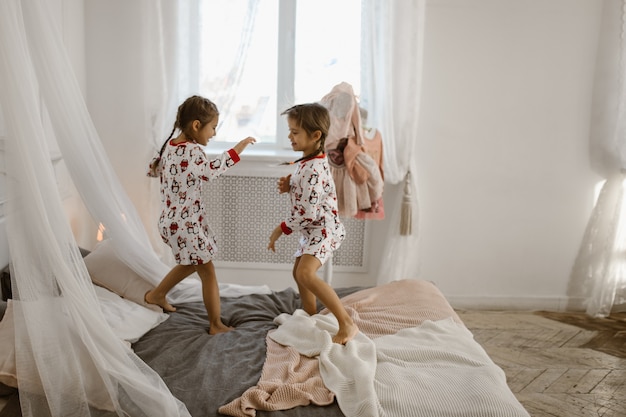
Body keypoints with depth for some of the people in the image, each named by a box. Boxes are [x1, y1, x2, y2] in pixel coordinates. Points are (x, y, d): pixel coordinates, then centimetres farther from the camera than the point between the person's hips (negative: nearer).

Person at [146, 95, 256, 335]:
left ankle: (157, 294, 43)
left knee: (191, 263, 29)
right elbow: (211, 171, -39)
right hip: (187, 223, -9)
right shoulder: (192, 150, -22)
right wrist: (237, 149, -34)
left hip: (171, 220, 9)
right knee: (208, 272, 3)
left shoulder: (170, 144, 5)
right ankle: (216, 325, 14)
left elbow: (153, 170, 18)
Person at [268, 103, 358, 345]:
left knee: (306, 274, -27)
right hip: (312, 230, 11)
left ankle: (347, 324, -23)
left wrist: (282, 229, -16)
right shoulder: (308, 162, 7)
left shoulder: (313, 168, -24)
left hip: (323, 229, -11)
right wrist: (288, 186, 1)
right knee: (298, 273, 21)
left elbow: (309, 213, -27)